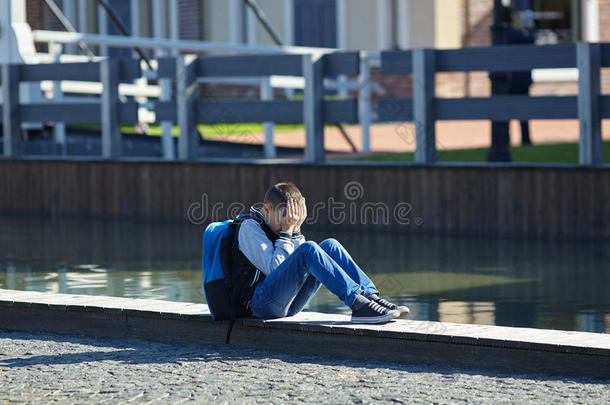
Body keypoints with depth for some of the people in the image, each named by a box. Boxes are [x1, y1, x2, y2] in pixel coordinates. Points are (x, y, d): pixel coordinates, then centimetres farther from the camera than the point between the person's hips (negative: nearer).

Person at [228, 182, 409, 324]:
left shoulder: (280, 227, 19)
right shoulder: (249, 226, -6)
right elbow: (274, 268, -17)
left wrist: (295, 229, 0)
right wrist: (286, 231, -14)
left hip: (285, 305, 8)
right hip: (260, 300, -8)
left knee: (330, 245, -5)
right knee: (309, 249, -28)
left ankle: (371, 296, -21)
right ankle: (358, 304, -39)